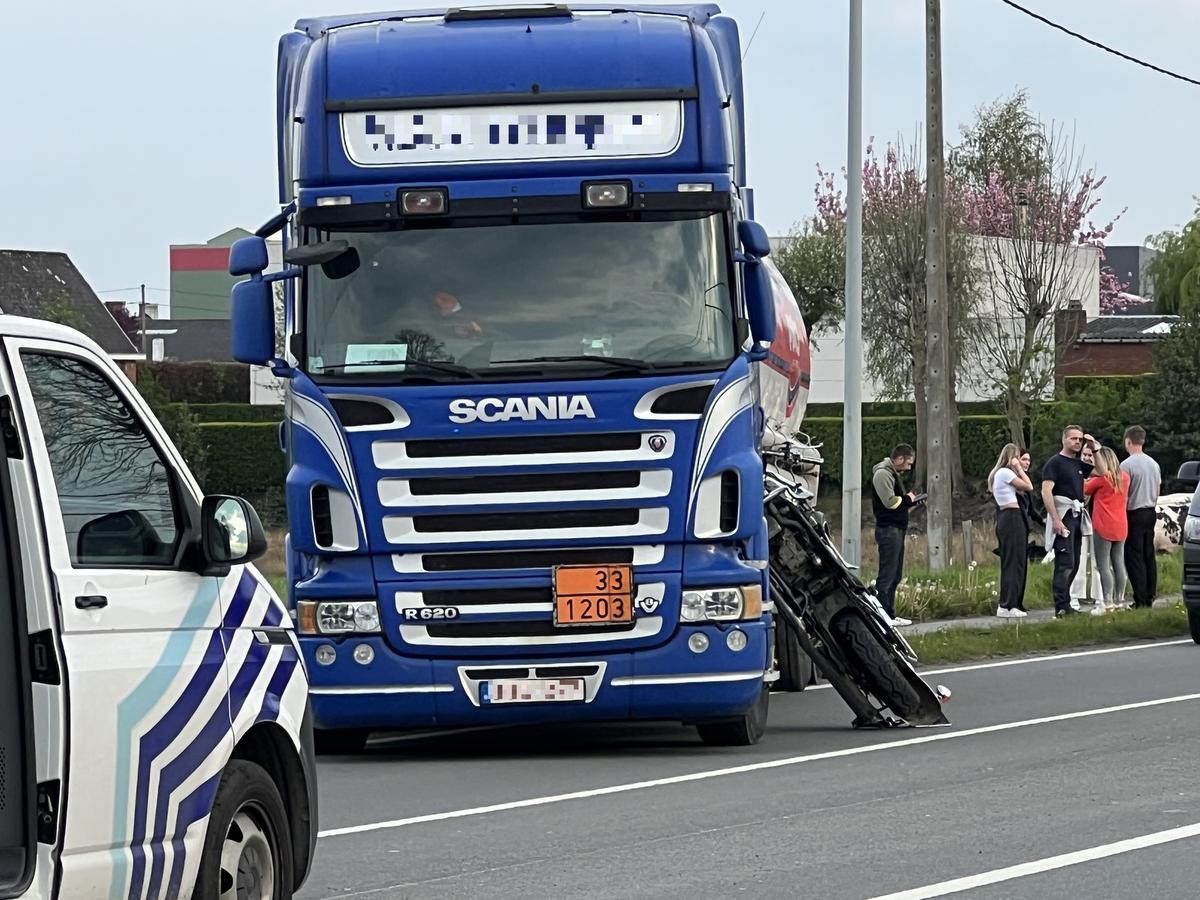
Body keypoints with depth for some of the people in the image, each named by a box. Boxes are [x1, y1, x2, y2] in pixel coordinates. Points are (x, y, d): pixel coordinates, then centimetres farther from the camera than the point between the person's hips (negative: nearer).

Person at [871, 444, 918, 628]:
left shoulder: (893, 474, 20)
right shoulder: (882, 473, -12)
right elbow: (890, 502, -21)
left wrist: (910, 501, 5)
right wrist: (907, 499, -6)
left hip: (897, 530, 11)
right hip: (888, 529, -11)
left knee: (894, 576, 13)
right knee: (887, 575, -12)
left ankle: (890, 614, 17)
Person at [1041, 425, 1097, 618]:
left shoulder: (1078, 464, 18)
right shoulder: (1055, 463, -5)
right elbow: (1046, 492, -14)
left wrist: (1094, 450, 13)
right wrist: (1055, 520, -22)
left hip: (1077, 516, 8)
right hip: (1063, 516, -8)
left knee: (1073, 564, 9)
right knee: (1065, 562, -15)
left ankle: (1065, 605, 15)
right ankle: (1061, 608, -18)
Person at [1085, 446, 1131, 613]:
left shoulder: (1101, 478, -11)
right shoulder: (1124, 476, 7)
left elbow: (1085, 489, 2)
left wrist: (1088, 480, 23)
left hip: (1104, 527, -7)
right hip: (1121, 527, 7)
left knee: (1103, 565, -7)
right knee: (1118, 563, 10)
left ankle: (1107, 602, -15)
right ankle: (1119, 600, 13)